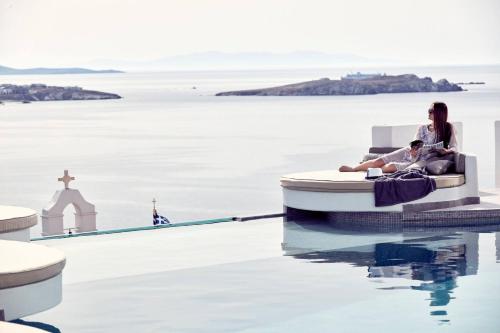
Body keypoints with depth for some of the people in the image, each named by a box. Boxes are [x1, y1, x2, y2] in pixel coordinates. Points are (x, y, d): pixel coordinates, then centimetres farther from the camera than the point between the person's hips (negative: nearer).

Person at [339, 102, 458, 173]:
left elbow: (454, 148, -8)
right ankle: (353, 169, 3)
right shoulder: (423, 129, 3)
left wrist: (446, 151, -31)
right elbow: (415, 147, -1)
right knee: (380, 161, -11)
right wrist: (413, 153, -25)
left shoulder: (448, 129, -6)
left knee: (390, 167, -24)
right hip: (409, 155, 4)